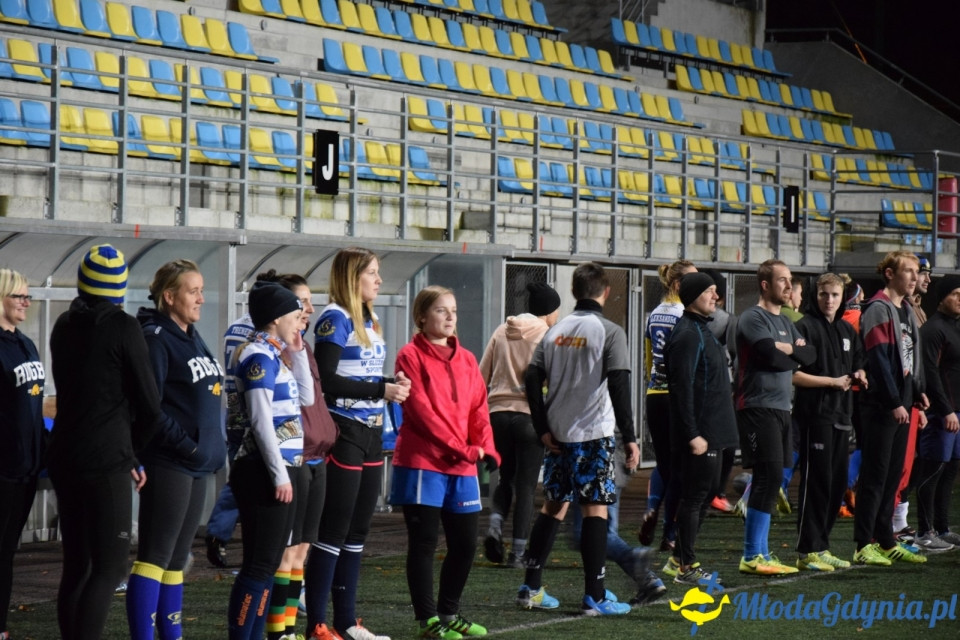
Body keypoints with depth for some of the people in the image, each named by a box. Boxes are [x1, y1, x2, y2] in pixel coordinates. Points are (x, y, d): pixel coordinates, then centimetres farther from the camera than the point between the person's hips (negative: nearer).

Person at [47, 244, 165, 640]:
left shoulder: (64, 326, 12)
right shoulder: (123, 329, -8)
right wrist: (134, 452, 12)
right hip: (105, 461, -7)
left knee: (76, 566, 12)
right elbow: (149, 405, -6)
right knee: (109, 568, -7)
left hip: (64, 457, 7)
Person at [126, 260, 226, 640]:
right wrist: (186, 444, -20)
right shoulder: (156, 339, -12)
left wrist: (214, 446, 13)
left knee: (177, 557, 13)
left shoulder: (192, 338, 16)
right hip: (167, 463, -9)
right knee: (155, 555, -8)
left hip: (197, 465, 9)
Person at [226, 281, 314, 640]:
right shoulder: (258, 357, -14)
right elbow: (261, 422, -19)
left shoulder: (275, 356, 14)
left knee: (269, 564, 12)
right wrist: (280, 475, -19)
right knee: (259, 566, -10)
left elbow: (305, 399, 21)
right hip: (264, 472, -10)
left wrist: (297, 353, 13)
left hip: (281, 469, 10)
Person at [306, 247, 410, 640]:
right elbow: (326, 380, -18)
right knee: (334, 531, -6)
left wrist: (393, 384, 0)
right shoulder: (335, 319, -10)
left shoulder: (369, 322, 15)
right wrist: (380, 390, -19)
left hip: (370, 433, 9)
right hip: (343, 433, -9)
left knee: (357, 531, 11)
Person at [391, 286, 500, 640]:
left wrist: (486, 448, -7)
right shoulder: (411, 355, -5)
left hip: (462, 466, 6)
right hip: (422, 462, -6)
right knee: (424, 542, -2)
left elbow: (479, 409, 10)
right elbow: (420, 410, -13)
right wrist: (459, 447, -17)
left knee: (465, 543, 9)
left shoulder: (466, 359, 14)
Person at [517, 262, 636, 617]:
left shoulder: (555, 330, 8)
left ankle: (531, 587, 15)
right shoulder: (610, 332, -8)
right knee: (595, 509, -3)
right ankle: (594, 597, -5)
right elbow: (619, 386, -15)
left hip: (557, 436, 5)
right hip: (594, 434, -5)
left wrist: (543, 429, 6)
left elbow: (531, 379, 4)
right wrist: (629, 437, -13)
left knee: (553, 505, 15)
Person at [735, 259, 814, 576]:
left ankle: (760, 553, 13)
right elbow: (771, 354, -20)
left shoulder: (785, 322, 20)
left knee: (770, 481, 9)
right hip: (758, 408, -9)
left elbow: (809, 355, 10)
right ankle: (752, 556, -11)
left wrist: (788, 349, -7)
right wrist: (795, 352, -2)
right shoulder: (753, 318, -7)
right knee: (769, 478, -13)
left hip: (781, 409, 9)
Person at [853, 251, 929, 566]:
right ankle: (864, 546, -4)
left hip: (901, 406, 9)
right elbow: (879, 359, -17)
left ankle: (886, 541, 18)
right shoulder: (878, 309, -11)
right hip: (881, 406, -9)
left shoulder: (906, 311, 17)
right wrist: (894, 402, -19)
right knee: (875, 476, -6)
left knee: (893, 475, 12)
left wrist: (917, 399, 16)